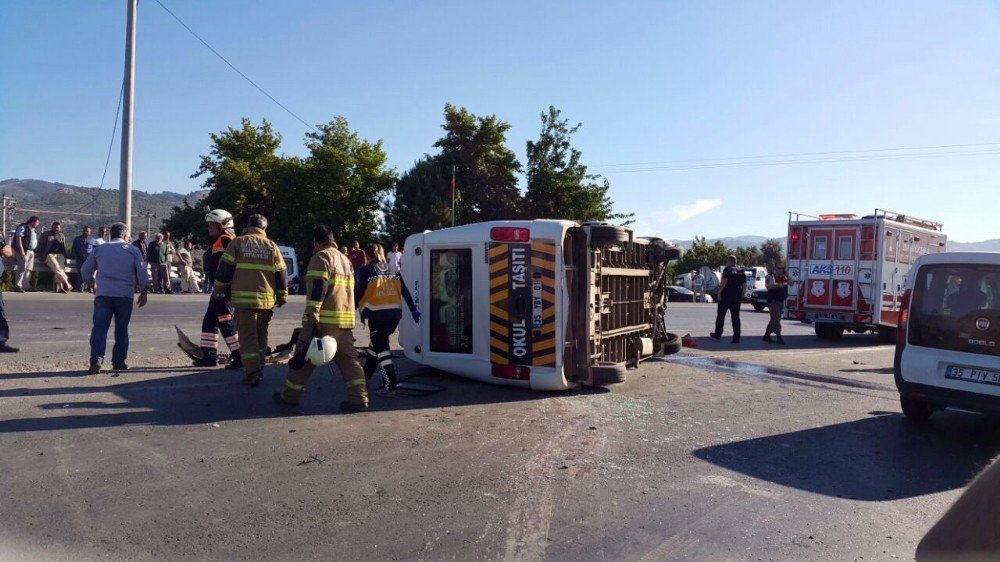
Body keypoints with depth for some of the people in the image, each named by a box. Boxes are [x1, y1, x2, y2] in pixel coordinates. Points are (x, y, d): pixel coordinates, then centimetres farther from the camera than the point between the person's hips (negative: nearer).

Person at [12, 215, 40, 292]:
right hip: (24, 251, -9)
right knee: (22, 269, -13)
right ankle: (17, 286, -11)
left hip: (31, 251, 9)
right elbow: (18, 239, -16)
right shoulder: (22, 227, -9)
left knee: (29, 269, 8)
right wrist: (22, 252, -22)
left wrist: (35, 251, 16)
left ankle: (26, 286, 12)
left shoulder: (32, 230, 18)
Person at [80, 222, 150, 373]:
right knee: (121, 330, 10)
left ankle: (96, 360, -17)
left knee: (99, 328, -1)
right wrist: (143, 292, 8)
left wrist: (91, 282, 37)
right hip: (125, 296, -1)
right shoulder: (133, 250, 7)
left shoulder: (99, 249, 12)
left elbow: (85, 270, 20)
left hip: (103, 295, 1)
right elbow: (142, 272, 2)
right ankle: (119, 362, 14)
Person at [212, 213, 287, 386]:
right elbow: (281, 274, 8)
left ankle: (252, 374, -2)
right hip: (267, 299, 3)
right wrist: (282, 296, 18)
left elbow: (224, 268, 1)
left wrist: (219, 289, 14)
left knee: (247, 335, 2)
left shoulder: (237, 242, 2)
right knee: (261, 334, 19)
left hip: (244, 298, -2)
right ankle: (259, 369, 26)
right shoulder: (272, 247, 8)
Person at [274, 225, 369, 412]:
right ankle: (359, 398, -3)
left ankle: (290, 395, 19)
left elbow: (317, 289, -17)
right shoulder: (345, 259, 22)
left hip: (323, 320, -7)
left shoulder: (321, 257, -5)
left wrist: (312, 314, -23)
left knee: (304, 356, 6)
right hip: (345, 319, 7)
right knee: (348, 358, 6)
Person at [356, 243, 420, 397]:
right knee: (378, 342, 23)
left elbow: (358, 293, -7)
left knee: (381, 348, -2)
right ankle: (366, 374, 40)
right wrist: (413, 310, 14)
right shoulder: (393, 271, 13)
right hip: (395, 314, 6)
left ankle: (390, 387, -8)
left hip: (376, 315, -6)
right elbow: (405, 292, 11)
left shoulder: (367, 270, -2)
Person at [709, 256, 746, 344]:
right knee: (735, 318, 4)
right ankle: (736, 338, -1)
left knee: (720, 316, 9)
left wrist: (719, 292, -15)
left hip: (726, 296, -5)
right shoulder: (741, 271, 12)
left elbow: (724, 281, -18)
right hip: (737, 298, 5)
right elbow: (744, 285, 10)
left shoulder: (727, 269, -6)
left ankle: (718, 334, 17)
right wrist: (741, 296, 14)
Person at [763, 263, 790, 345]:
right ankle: (779, 337, -13)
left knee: (774, 320, 12)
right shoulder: (770, 276, -7)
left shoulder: (784, 276, 14)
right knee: (776, 319, -12)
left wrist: (787, 276, -6)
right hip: (773, 301, -8)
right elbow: (768, 286, -20)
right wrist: (778, 285, -30)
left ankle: (767, 336, 21)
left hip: (781, 301, 8)